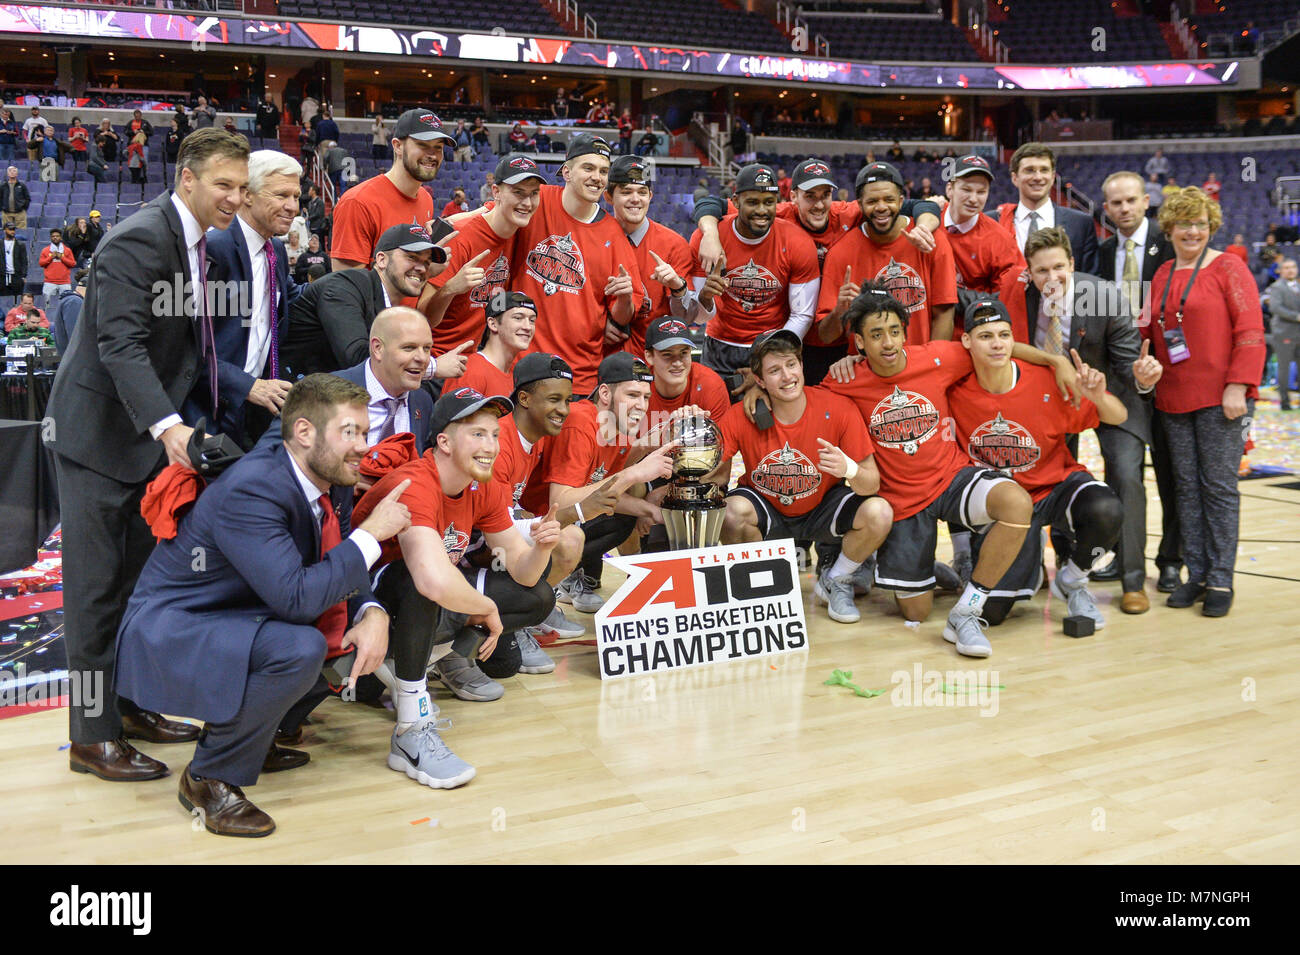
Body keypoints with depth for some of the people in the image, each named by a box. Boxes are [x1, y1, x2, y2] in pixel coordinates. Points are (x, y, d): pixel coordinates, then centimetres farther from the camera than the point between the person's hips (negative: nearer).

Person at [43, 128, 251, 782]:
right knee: (97, 587, -2)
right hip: (96, 432, -9)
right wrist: (168, 426, -40)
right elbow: (121, 345, -29)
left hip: (147, 432, 9)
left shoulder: (194, 242, 10)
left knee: (140, 577, 16)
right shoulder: (139, 240, -20)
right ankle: (93, 736, 6)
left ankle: (128, 704, 29)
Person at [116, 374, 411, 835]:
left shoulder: (333, 481, -1)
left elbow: (346, 576, 6)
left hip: (236, 619, 10)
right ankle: (208, 779, -11)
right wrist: (371, 533, -26)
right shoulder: (249, 490, -28)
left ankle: (253, 737, 15)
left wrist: (372, 615, -17)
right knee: (300, 648, -32)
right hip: (166, 630, -9)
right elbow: (296, 598, -35)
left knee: (361, 624, 4)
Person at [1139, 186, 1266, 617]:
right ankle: (1196, 575, 15)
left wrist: (1238, 386, -16)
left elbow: (1250, 331, -8)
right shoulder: (1162, 275, 14)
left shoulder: (1228, 268, -2)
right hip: (1174, 399, 5)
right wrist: (1142, 329, -3)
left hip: (1219, 398, -5)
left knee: (1219, 485, -3)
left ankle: (1221, 580, 3)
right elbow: (1151, 329, 20)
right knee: (1186, 486, 8)